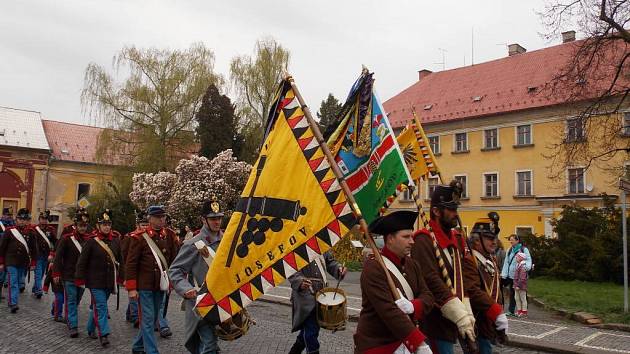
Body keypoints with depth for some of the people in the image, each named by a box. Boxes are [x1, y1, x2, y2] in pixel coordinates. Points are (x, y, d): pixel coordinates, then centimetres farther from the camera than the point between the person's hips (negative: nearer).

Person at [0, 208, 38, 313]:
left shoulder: (30, 232, 2)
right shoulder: (9, 230, -4)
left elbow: (33, 249, 7)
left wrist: (32, 263, 6)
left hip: (24, 263, 3)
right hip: (11, 262, -3)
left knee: (20, 282, 13)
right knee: (13, 283, -7)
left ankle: (12, 300, 32)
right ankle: (13, 304, -7)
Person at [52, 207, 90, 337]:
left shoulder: (89, 239, 2)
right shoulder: (66, 238, -8)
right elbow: (58, 257, -8)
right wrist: (56, 273, -11)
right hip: (69, 276, -4)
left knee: (76, 301, 16)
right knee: (71, 301, -2)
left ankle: (70, 319, 35)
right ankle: (72, 327, 0)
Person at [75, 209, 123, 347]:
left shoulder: (116, 240, 3)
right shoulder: (91, 241, -10)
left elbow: (120, 260, 12)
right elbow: (82, 261, -7)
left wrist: (119, 277, 12)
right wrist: (80, 279, -8)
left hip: (110, 281, 5)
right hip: (96, 281, -5)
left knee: (97, 305, 17)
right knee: (101, 306, -8)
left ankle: (91, 329, 32)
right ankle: (103, 333, -7)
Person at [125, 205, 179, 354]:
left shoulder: (170, 236, 5)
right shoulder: (139, 237, -8)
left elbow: (174, 260, 9)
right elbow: (131, 264, -7)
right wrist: (131, 288, -10)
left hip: (160, 286, 5)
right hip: (144, 286, -5)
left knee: (153, 319, 16)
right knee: (147, 320, -3)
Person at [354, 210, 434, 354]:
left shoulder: (412, 264, 6)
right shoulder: (373, 267, -18)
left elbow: (427, 296, 2)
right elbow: (388, 311, -25)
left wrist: (412, 306, -20)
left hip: (407, 342, 6)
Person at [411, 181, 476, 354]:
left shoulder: (455, 240, 11)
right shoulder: (424, 241, -15)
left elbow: (460, 281, 14)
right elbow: (433, 283, -22)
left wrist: (467, 314, 4)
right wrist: (460, 317, -23)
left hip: (449, 322, 8)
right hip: (434, 323, -8)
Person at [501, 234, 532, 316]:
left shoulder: (524, 250, -2)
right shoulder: (509, 250, 13)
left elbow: (528, 260, -9)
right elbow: (506, 263, 11)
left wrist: (527, 267, -31)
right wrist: (504, 274, 3)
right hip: (511, 275, 5)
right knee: (512, 293, 10)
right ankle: (511, 311, 16)